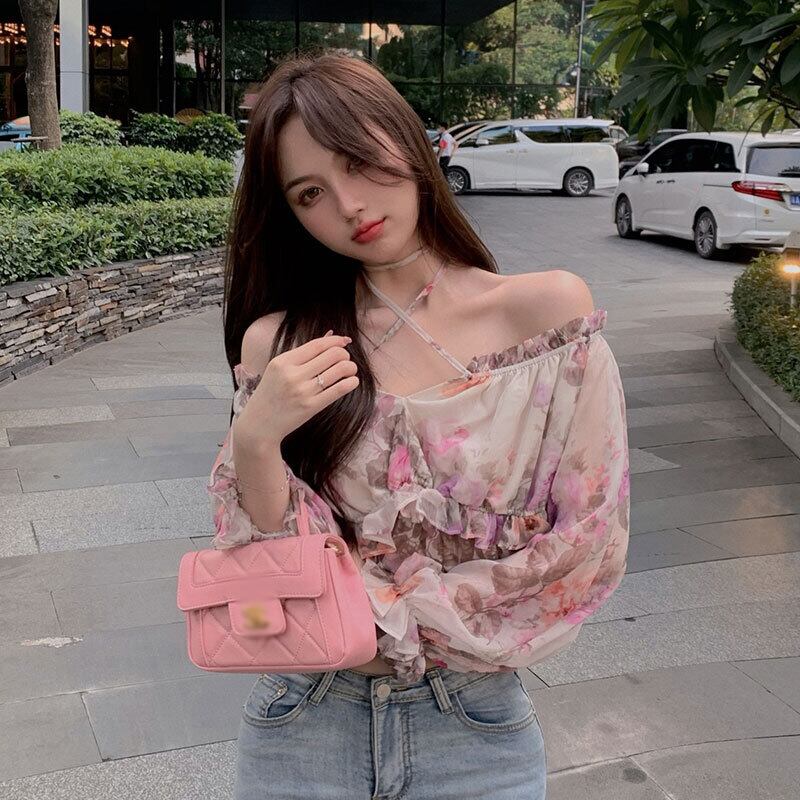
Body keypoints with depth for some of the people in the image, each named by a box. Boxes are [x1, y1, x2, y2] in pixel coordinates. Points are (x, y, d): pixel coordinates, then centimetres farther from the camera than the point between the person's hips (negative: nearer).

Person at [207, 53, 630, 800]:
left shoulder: (548, 310, -10)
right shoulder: (279, 344, -5)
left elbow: (589, 547, -10)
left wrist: (394, 622, -11)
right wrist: (255, 441, -22)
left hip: (474, 731, -1)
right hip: (303, 729, 1)